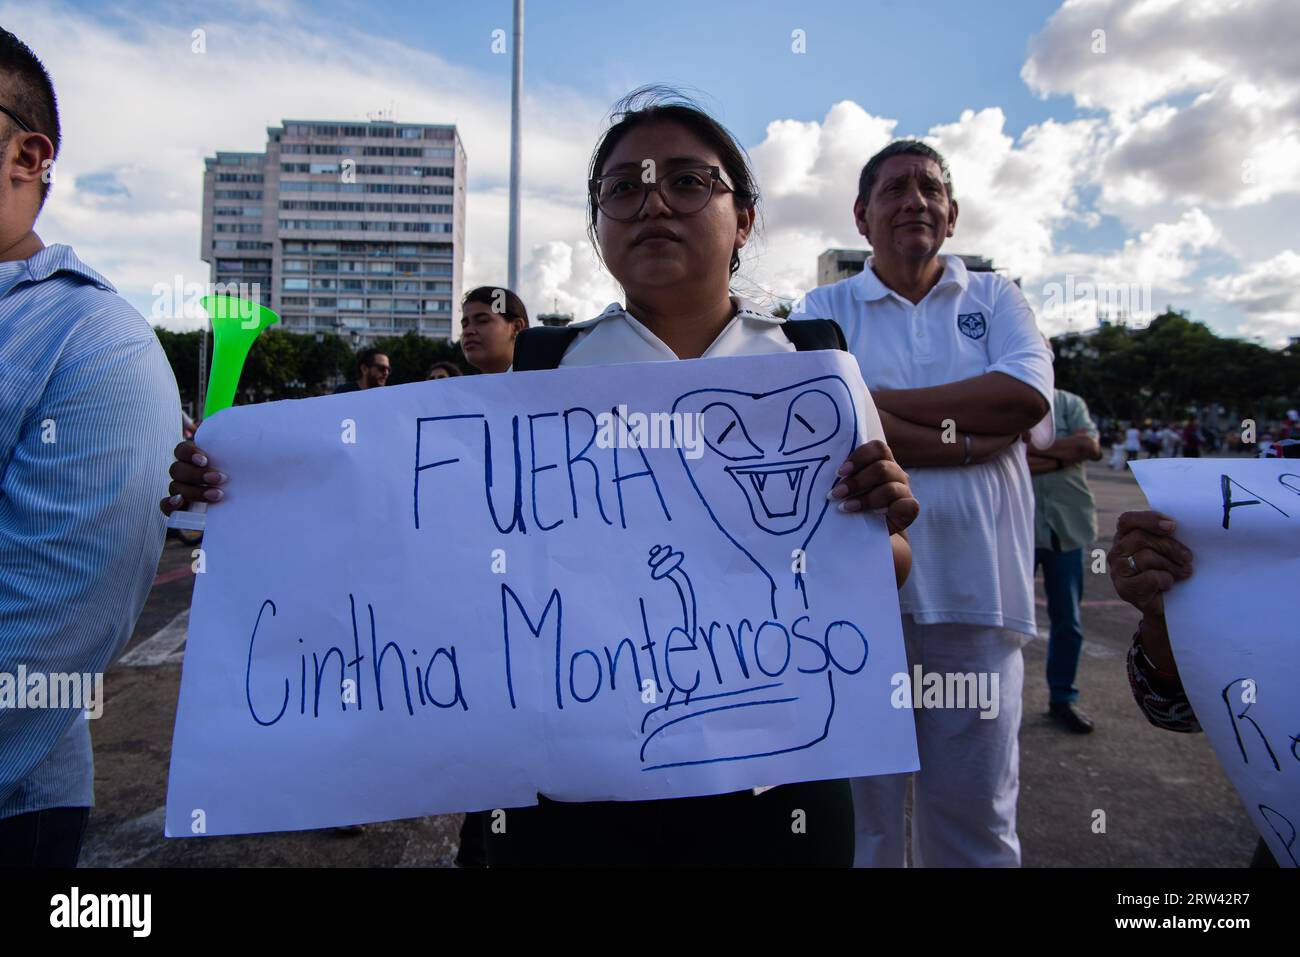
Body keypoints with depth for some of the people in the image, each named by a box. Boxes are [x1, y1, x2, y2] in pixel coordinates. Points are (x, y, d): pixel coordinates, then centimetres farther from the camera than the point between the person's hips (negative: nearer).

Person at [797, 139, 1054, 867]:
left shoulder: (996, 298, 13)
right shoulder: (827, 309, 7)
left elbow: (1028, 397, -7)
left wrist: (883, 402, -9)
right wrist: (965, 440, -11)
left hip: (976, 585, 2)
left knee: (975, 814, 12)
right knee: (862, 809, 12)